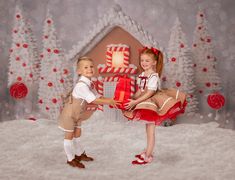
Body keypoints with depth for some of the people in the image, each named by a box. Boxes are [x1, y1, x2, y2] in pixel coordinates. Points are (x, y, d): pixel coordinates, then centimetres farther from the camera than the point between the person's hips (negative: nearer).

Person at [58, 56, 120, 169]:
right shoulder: (81, 85, -33)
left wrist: (110, 100, -14)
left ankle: (80, 154, 38)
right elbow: (94, 101, -35)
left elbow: (98, 97, 1)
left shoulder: (89, 84, -1)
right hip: (69, 115, -9)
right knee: (69, 136, 7)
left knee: (77, 134, 21)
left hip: (77, 115, 9)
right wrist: (109, 102, -28)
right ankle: (71, 159, 21)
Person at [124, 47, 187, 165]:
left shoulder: (154, 76, -20)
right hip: (145, 105, 8)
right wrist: (131, 100, 5)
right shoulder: (142, 75, 6)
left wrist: (135, 102, -27)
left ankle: (147, 156, 10)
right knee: (148, 131, 18)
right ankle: (148, 152, 30)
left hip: (152, 106, -8)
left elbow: (149, 93, -26)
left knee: (150, 132, 1)